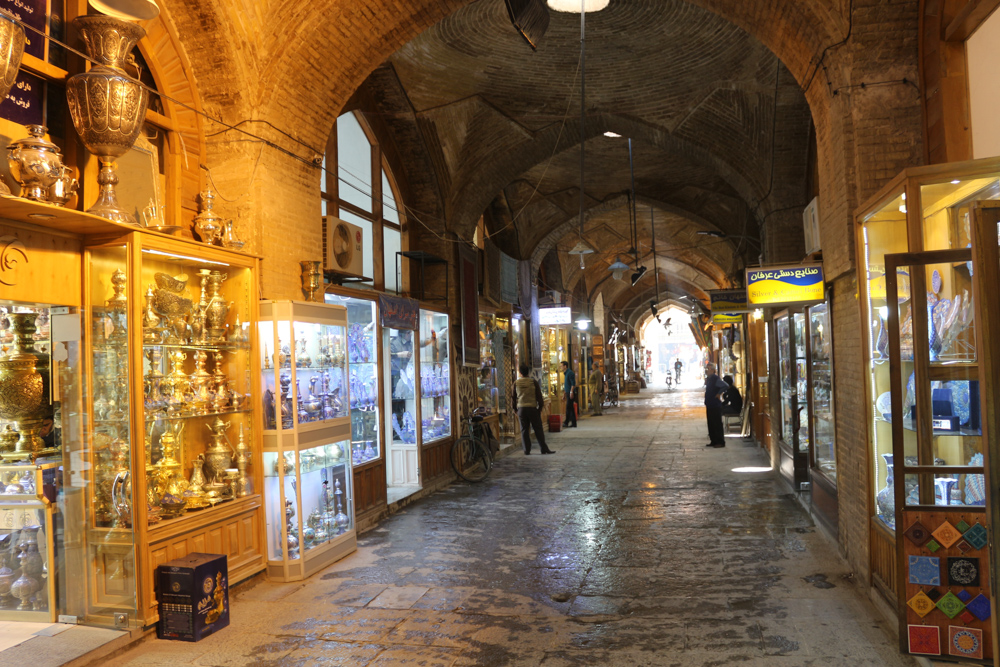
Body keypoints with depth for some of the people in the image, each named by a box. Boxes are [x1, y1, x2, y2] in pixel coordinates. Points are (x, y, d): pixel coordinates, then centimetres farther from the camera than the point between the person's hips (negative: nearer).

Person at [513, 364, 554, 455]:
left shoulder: (516, 382, 3)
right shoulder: (533, 381, -2)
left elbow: (514, 397, 8)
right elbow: (539, 396, -1)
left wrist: (515, 409, 16)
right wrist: (540, 408, 7)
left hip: (521, 408, 2)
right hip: (532, 408, -2)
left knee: (524, 430, 7)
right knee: (538, 429, 4)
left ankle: (526, 450, 6)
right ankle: (544, 449, 5)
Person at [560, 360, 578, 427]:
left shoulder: (570, 373, -13)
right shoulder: (566, 373, 17)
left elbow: (573, 383, -18)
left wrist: (571, 392, -23)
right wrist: (565, 391, 22)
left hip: (571, 393, -10)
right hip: (568, 393, 10)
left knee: (569, 407, -8)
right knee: (571, 408, 10)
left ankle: (566, 422, -7)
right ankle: (573, 423, 12)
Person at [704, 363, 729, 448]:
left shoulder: (716, 379, -15)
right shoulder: (708, 379, 13)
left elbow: (726, 386, -25)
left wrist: (719, 394, -17)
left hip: (715, 405, -9)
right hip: (709, 405, 9)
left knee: (717, 424, -4)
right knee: (711, 424, 13)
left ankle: (721, 442, 1)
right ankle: (714, 441, 20)